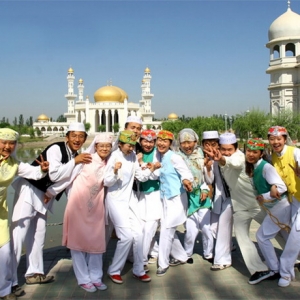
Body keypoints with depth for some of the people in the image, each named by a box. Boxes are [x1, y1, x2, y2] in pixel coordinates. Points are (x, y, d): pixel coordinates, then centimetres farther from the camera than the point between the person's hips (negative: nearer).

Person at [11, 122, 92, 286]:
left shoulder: (77, 156, 4)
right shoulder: (55, 149, -19)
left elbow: (69, 179, 9)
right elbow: (54, 175, -29)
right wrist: (75, 161, -27)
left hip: (45, 195, 8)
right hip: (30, 190, -8)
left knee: (38, 234, 13)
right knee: (18, 234, -8)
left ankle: (34, 273, 24)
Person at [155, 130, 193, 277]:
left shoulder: (174, 157, -16)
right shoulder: (159, 156, 5)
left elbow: (187, 173, -23)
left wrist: (186, 180, -45)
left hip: (176, 198, -7)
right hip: (165, 198, 7)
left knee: (166, 230, -5)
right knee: (168, 230, 14)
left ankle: (163, 263, 11)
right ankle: (182, 256, 33)